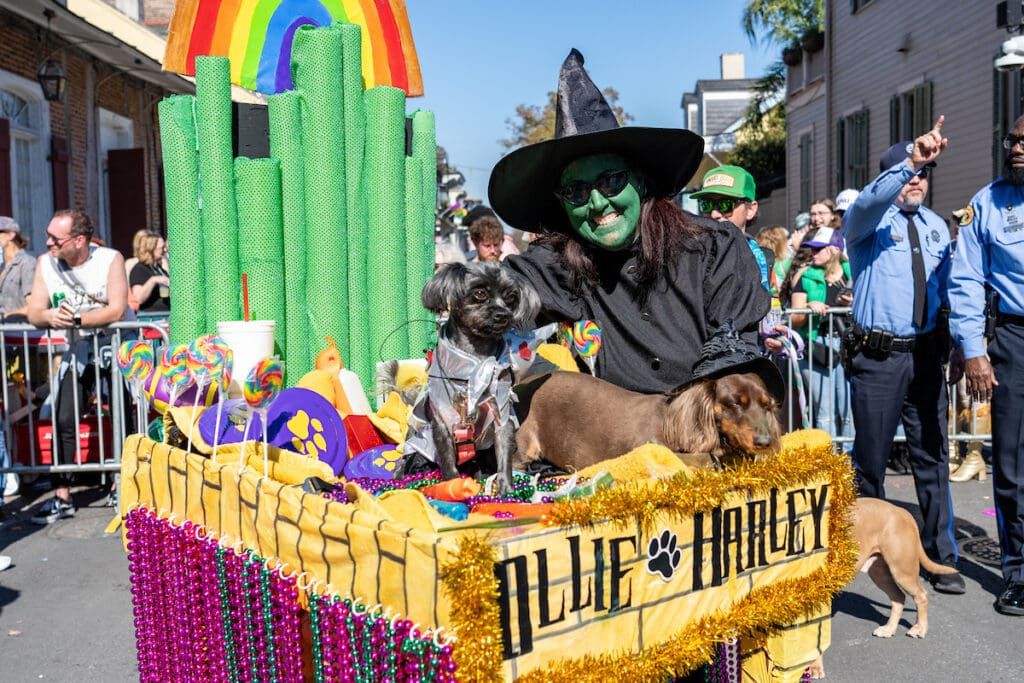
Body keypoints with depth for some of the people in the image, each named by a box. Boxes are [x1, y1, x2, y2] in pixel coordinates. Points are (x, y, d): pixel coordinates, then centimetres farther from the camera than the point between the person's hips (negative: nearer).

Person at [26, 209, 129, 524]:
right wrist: (50, 316, -27)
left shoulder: (111, 259, -14)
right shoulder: (45, 263, -3)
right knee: (63, 420, -5)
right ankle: (62, 497, 2)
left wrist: (76, 319, -30)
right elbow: (34, 312, -4)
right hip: (78, 352, 3)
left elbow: (117, 310, -22)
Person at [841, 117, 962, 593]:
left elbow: (948, 288, 20)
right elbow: (870, 200, -27)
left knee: (933, 456, 6)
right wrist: (911, 160, -39)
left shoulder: (937, 226, 14)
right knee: (870, 457, 5)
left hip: (926, 353, 4)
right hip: (877, 356, -4)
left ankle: (940, 557, 15)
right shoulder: (869, 220, -2)